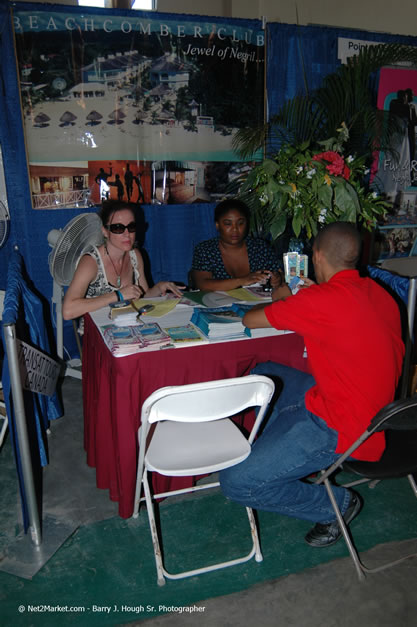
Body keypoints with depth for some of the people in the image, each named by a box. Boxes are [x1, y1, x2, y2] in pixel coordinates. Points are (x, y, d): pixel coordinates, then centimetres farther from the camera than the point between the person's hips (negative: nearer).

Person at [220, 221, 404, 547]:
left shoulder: (320, 300, -24)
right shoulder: (379, 294, 0)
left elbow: (249, 319, -10)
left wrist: (279, 301, 11)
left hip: (341, 430, -9)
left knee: (236, 482, -9)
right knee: (263, 373, 20)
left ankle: (337, 504, 8)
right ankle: (280, 456, 26)